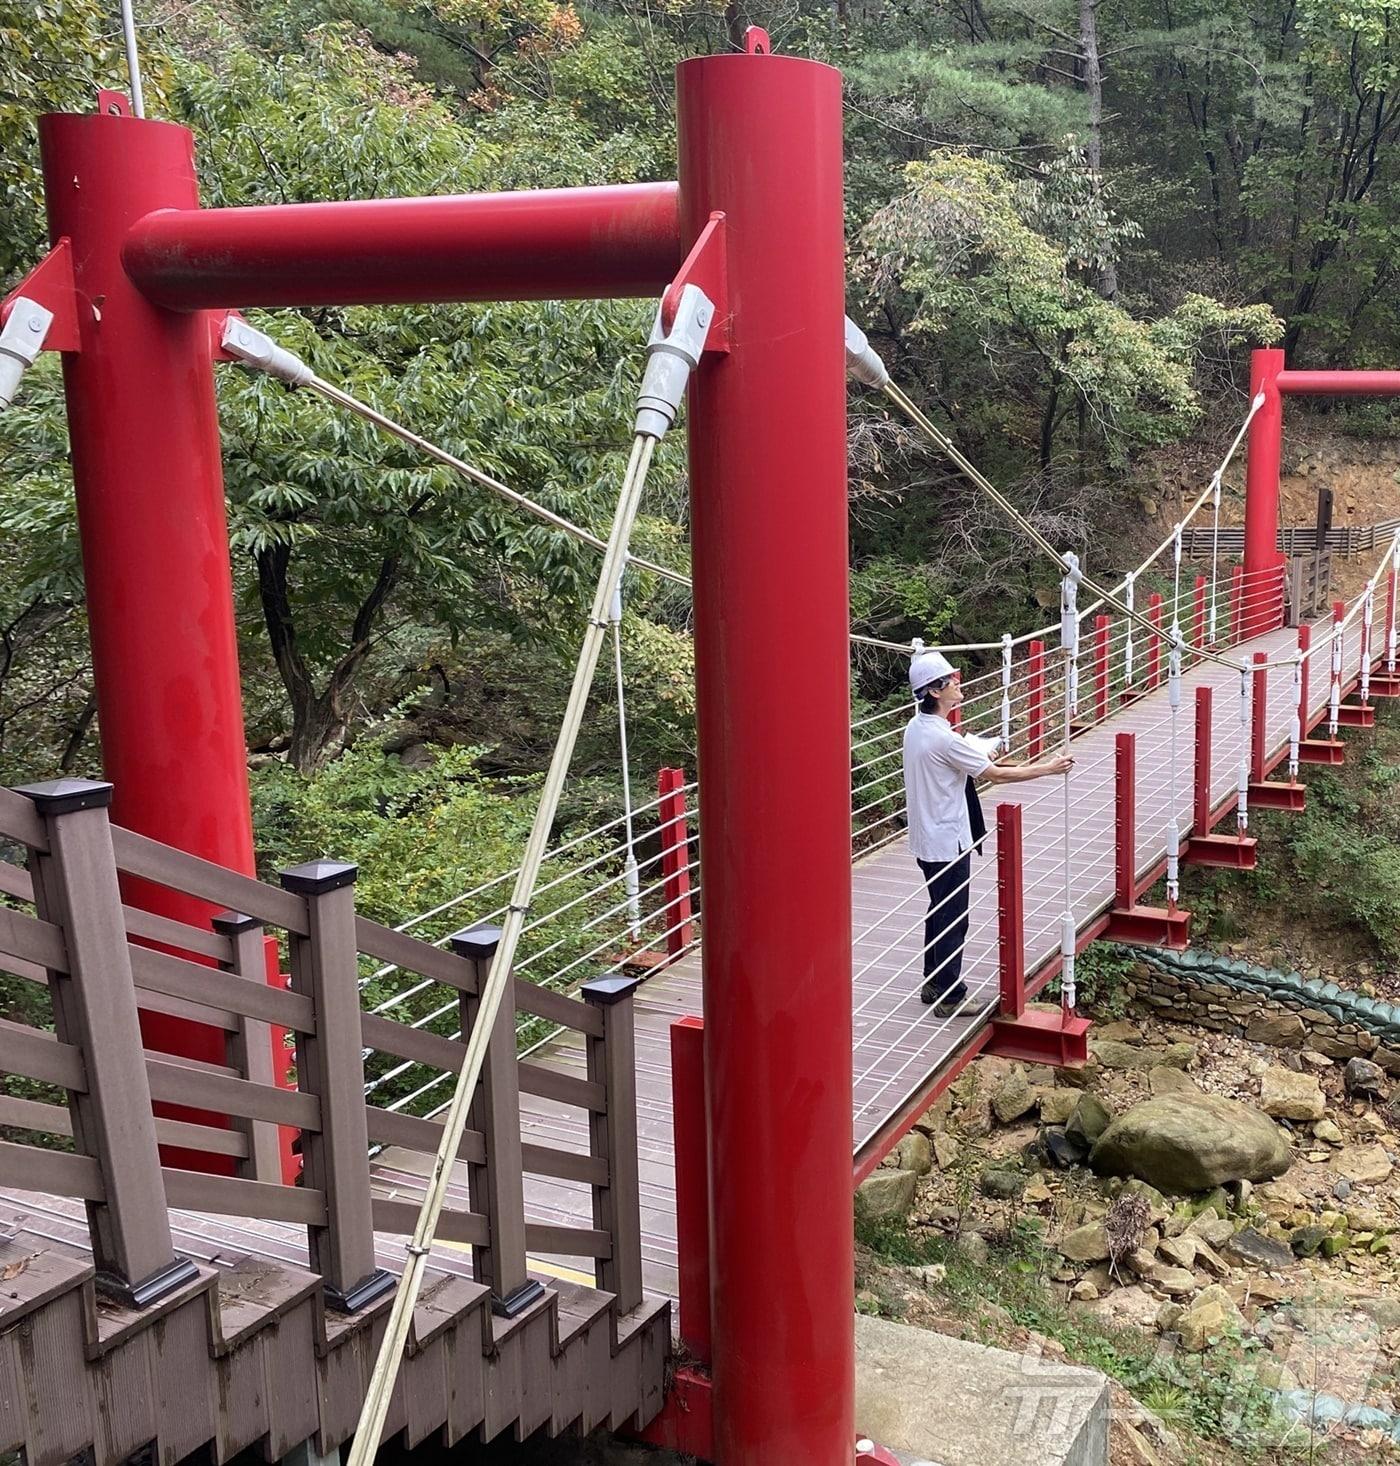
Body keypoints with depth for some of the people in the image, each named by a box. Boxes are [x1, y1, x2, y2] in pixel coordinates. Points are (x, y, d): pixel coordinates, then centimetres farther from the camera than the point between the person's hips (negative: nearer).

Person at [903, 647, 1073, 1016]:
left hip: (927, 840, 9)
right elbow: (996, 774, -19)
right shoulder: (944, 738, -25)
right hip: (948, 842, -9)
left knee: (939, 913, 20)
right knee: (953, 920, 2)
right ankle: (950, 996, 12)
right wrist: (1048, 768, -9)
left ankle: (933, 983, 31)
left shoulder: (916, 728, 4)